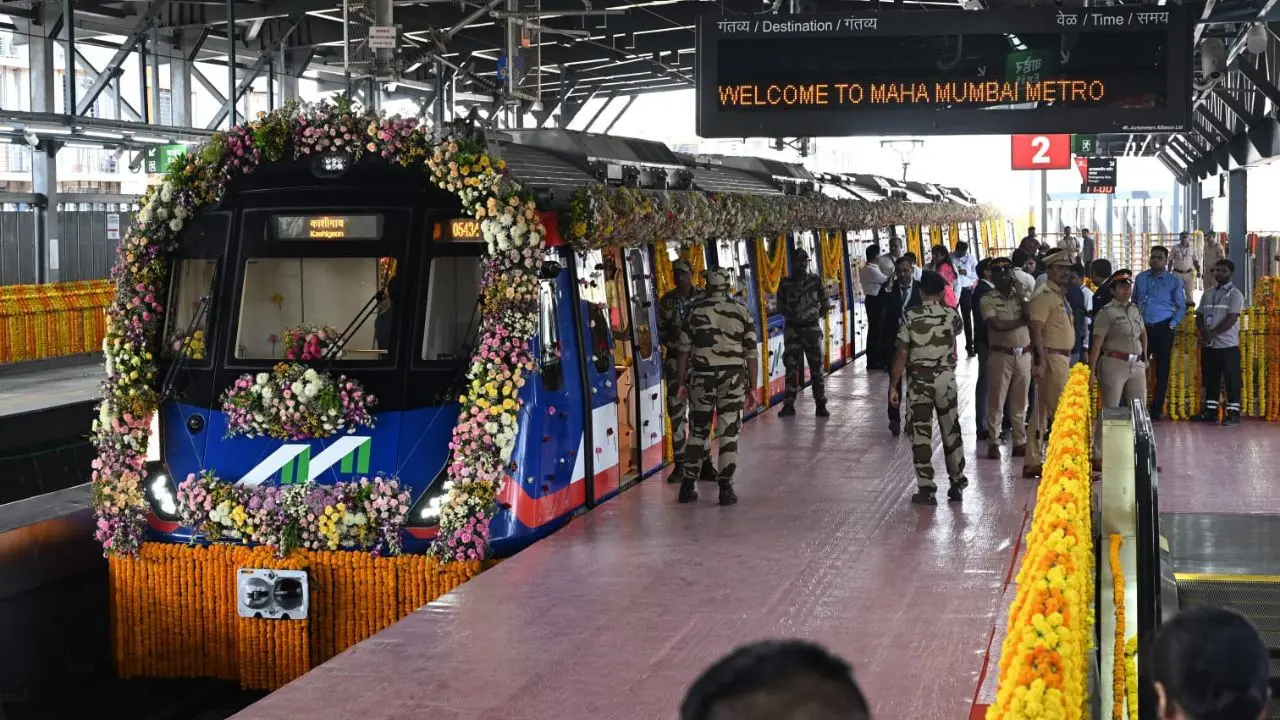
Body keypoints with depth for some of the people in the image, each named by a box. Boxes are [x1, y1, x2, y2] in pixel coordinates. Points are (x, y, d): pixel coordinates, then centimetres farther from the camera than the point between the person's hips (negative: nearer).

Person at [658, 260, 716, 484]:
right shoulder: (666, 301, 7)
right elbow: (661, 330, 11)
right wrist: (671, 338, -9)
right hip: (675, 358, 2)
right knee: (676, 411, 0)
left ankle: (705, 463, 9)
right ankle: (679, 464, 7)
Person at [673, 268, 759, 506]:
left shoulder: (696, 310, 0)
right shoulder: (742, 311, 1)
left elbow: (684, 349, 1)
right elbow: (751, 353, 0)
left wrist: (682, 381, 9)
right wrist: (752, 387, 5)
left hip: (701, 377, 1)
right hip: (733, 378, -1)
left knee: (698, 431, 12)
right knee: (729, 433, 4)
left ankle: (688, 486, 14)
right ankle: (725, 488, 2)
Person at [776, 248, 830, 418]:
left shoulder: (815, 281, 1)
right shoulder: (785, 284, 1)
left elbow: (825, 305, 8)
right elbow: (781, 307, 8)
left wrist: (816, 316, 6)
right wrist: (793, 316, -1)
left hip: (812, 328, 0)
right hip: (792, 329, 0)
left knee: (816, 366, 1)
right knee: (791, 366, 0)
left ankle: (820, 404, 5)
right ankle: (789, 405, 4)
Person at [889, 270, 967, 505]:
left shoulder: (910, 317, -8)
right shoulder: (951, 315, -1)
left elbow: (901, 354, -11)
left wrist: (893, 386, -6)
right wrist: (943, 305, 22)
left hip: (918, 380, -2)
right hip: (945, 378, 2)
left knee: (921, 435, 3)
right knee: (951, 432, 14)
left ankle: (926, 490, 3)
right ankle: (957, 484, 21)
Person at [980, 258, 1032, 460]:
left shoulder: (1021, 296, 11)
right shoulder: (988, 300, -1)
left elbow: (1030, 318, -5)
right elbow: (997, 325, -14)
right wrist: (1022, 322, -5)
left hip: (1023, 354, 4)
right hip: (1001, 354, -4)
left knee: (1020, 402, 9)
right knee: (996, 401, -3)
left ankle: (1020, 442, 15)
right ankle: (993, 443, 2)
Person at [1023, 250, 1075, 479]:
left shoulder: (1060, 295, 19)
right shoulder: (1044, 296, -13)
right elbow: (1036, 331, -21)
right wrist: (1041, 362, -26)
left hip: (1062, 358, 10)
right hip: (1051, 359, -10)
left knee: (1043, 411, 11)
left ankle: (1033, 463, 14)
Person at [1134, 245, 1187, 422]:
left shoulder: (1173, 281, 0)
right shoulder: (1141, 278, 9)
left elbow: (1181, 307, 3)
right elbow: (1134, 302, 16)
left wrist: (1172, 325, -8)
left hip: (1163, 329, -2)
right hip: (1143, 328, 2)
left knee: (1162, 371, 2)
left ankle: (1156, 411, 7)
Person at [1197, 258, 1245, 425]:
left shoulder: (1235, 294, -4)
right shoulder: (1207, 293, 15)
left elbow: (1231, 318, -13)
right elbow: (1199, 315, 15)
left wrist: (1212, 333, -17)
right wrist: (1203, 330, -6)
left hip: (1228, 345, -6)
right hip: (1208, 345, 6)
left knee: (1232, 380, -3)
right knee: (1210, 380, 10)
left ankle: (1233, 413, -2)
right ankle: (1210, 411, 17)